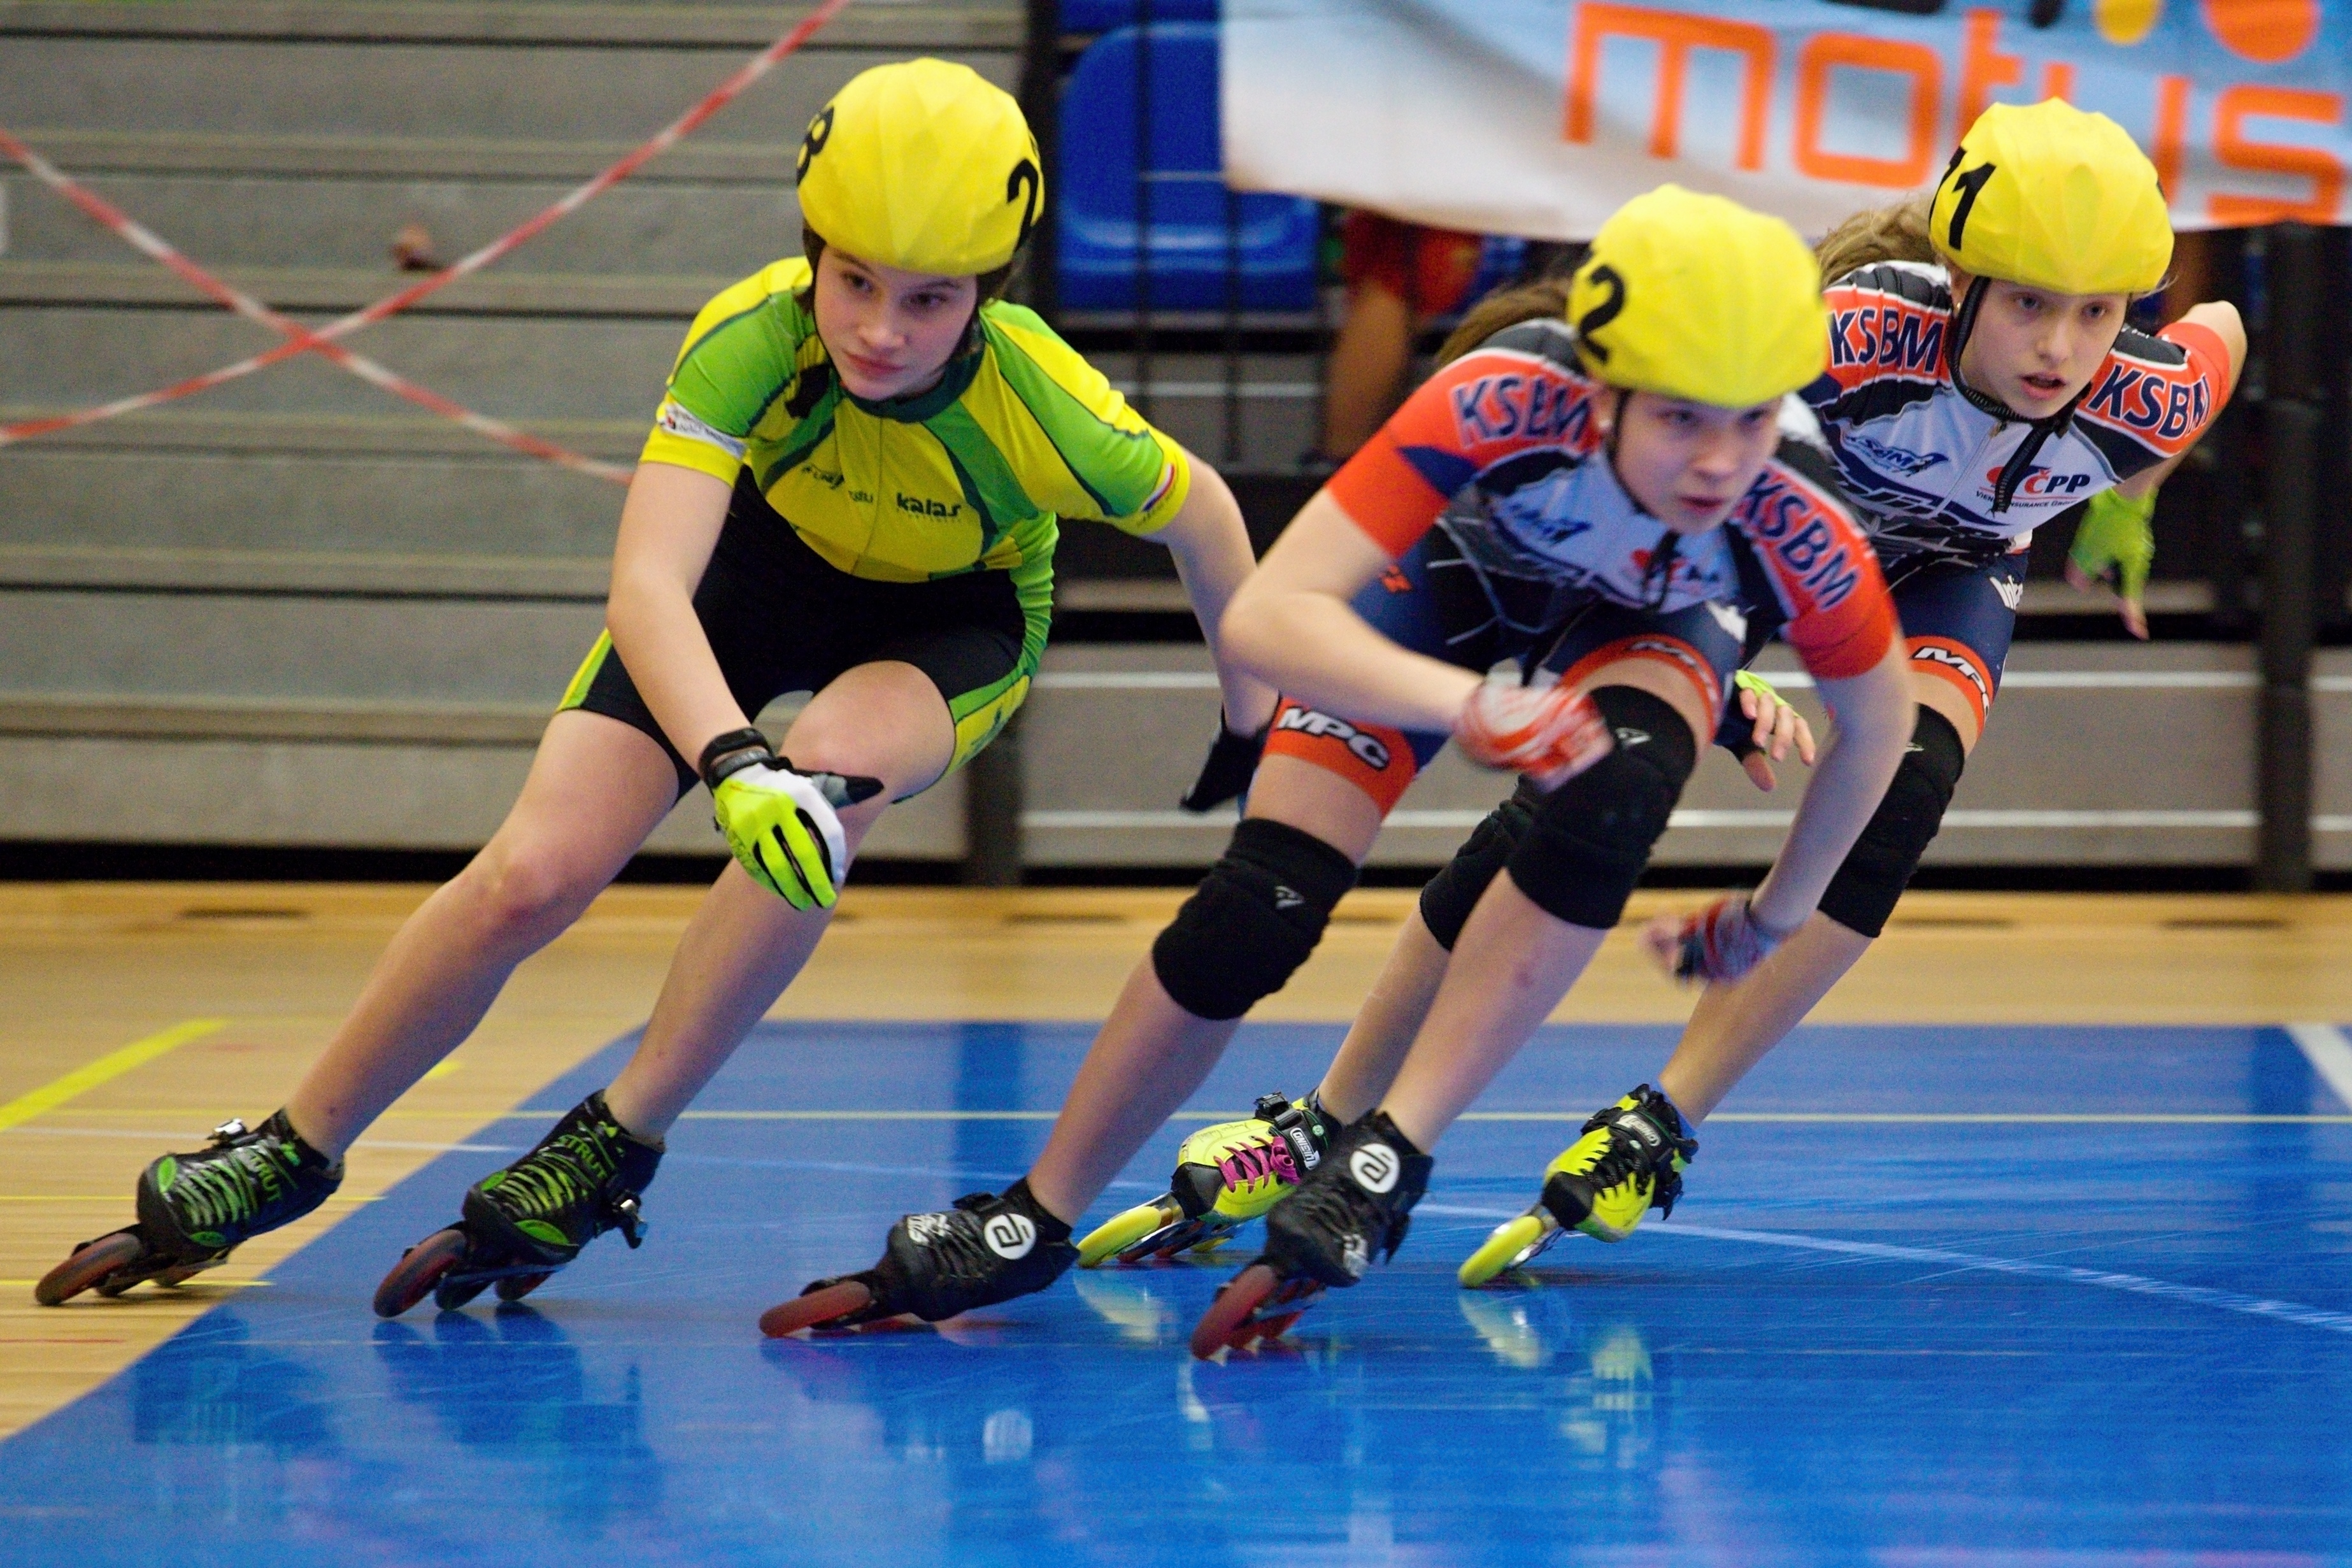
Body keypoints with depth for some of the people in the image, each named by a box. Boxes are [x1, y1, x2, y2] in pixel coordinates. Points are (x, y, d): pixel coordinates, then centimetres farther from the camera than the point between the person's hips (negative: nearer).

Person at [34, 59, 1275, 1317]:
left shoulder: (1043, 411, -35)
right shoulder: (751, 341, -36)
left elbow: (1204, 518, -14)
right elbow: (646, 585, -46)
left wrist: (1255, 729, -2)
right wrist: (735, 764, -62)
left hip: (956, 615, -1)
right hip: (763, 555, 1)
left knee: (828, 775, -35)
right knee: (533, 873, -12)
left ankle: (612, 1150, -20)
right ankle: (291, 1155, 12)